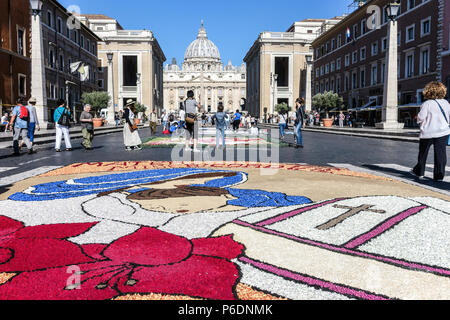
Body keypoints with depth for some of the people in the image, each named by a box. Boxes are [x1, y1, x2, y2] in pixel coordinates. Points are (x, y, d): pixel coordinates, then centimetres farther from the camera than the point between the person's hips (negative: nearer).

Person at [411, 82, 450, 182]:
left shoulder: (427, 104, -12)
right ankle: (439, 175, 3)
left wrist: (418, 119, 7)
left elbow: (420, 118, -14)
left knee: (423, 153, 12)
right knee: (440, 153, 4)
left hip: (428, 132, -3)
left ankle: (419, 172, 24)